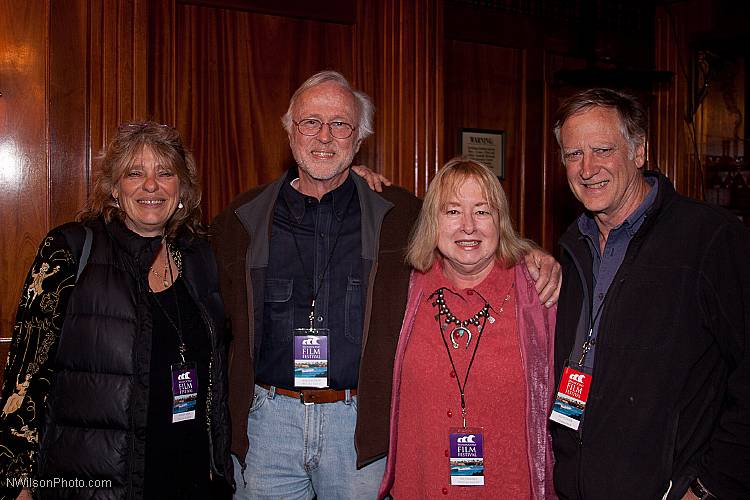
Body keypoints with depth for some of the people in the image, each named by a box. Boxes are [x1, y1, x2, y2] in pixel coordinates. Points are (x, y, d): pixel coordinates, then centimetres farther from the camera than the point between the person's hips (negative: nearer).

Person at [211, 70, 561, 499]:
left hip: (363, 426, -1)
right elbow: (228, 324, 14)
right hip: (269, 418, 1)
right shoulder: (242, 221, 4)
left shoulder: (398, 215, 1)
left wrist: (532, 257, -6)